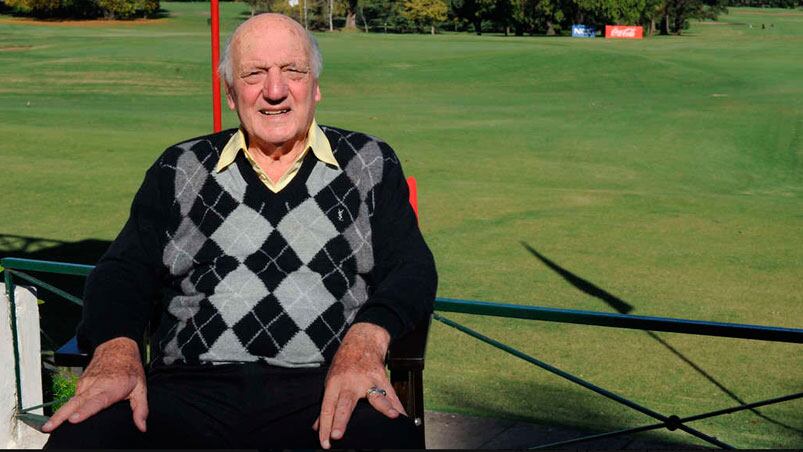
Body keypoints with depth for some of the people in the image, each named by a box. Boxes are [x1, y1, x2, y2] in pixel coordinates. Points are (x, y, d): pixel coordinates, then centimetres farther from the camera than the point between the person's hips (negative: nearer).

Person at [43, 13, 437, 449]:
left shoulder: (370, 165, 14)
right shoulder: (180, 170, 18)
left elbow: (412, 266, 6)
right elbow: (124, 270, 13)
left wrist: (366, 338, -17)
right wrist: (117, 347, -10)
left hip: (324, 393, -1)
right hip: (189, 391, 2)